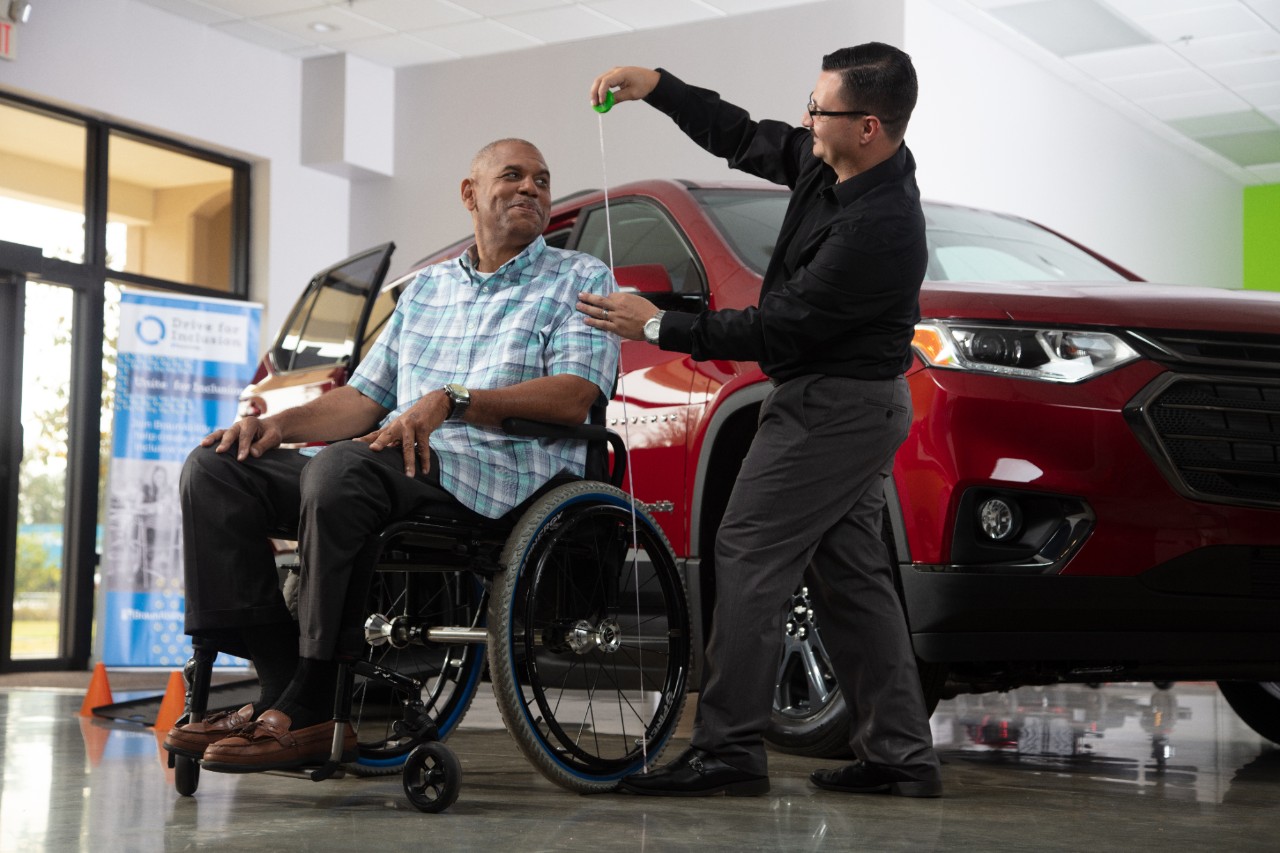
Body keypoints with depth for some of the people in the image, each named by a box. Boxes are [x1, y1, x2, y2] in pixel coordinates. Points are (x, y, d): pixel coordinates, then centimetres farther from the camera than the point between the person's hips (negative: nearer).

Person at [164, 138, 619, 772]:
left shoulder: (581, 279, 9)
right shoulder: (428, 287, 27)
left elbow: (574, 397, -8)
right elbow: (365, 396, 24)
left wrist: (451, 402, -20)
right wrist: (281, 425, 3)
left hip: (502, 468, -7)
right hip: (404, 461, 7)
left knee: (342, 468, -36)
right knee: (215, 469, -9)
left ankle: (311, 709, -29)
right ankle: (280, 682, -16)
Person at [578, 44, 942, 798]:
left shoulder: (879, 229, -27)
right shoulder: (830, 163, 0)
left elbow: (780, 329, -22)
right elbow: (743, 140, 15)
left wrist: (658, 327, -16)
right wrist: (655, 86, 3)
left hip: (835, 408, -10)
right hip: (849, 403, 10)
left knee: (750, 558, -7)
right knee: (849, 573, 12)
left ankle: (730, 749, -3)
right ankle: (901, 755, 16)